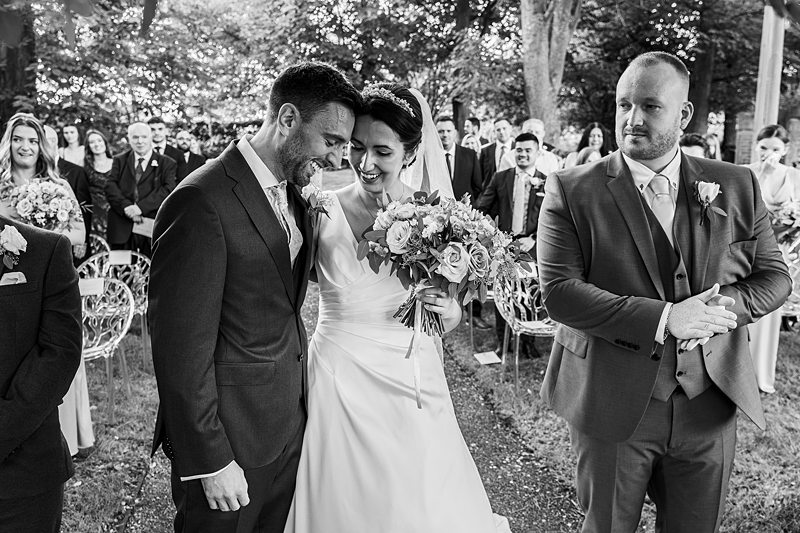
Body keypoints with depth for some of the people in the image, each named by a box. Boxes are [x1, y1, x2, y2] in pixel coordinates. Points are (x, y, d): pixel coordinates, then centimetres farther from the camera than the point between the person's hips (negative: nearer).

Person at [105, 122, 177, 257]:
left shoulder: (167, 163, 8)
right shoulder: (120, 160, 16)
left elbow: (168, 189, -7)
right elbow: (110, 186, 4)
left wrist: (140, 207, -18)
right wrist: (126, 206, -15)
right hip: (121, 228, 2)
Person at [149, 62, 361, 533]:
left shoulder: (292, 191, 5)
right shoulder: (201, 202, -22)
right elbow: (181, 348, -21)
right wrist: (211, 462, -16)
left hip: (291, 423, 8)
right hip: (230, 438, -7)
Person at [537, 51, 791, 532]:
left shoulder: (737, 186, 2)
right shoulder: (572, 191, -8)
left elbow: (774, 277, 7)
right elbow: (558, 291, -15)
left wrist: (723, 307, -15)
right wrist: (663, 319, -23)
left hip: (711, 404, 3)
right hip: (612, 406, -2)